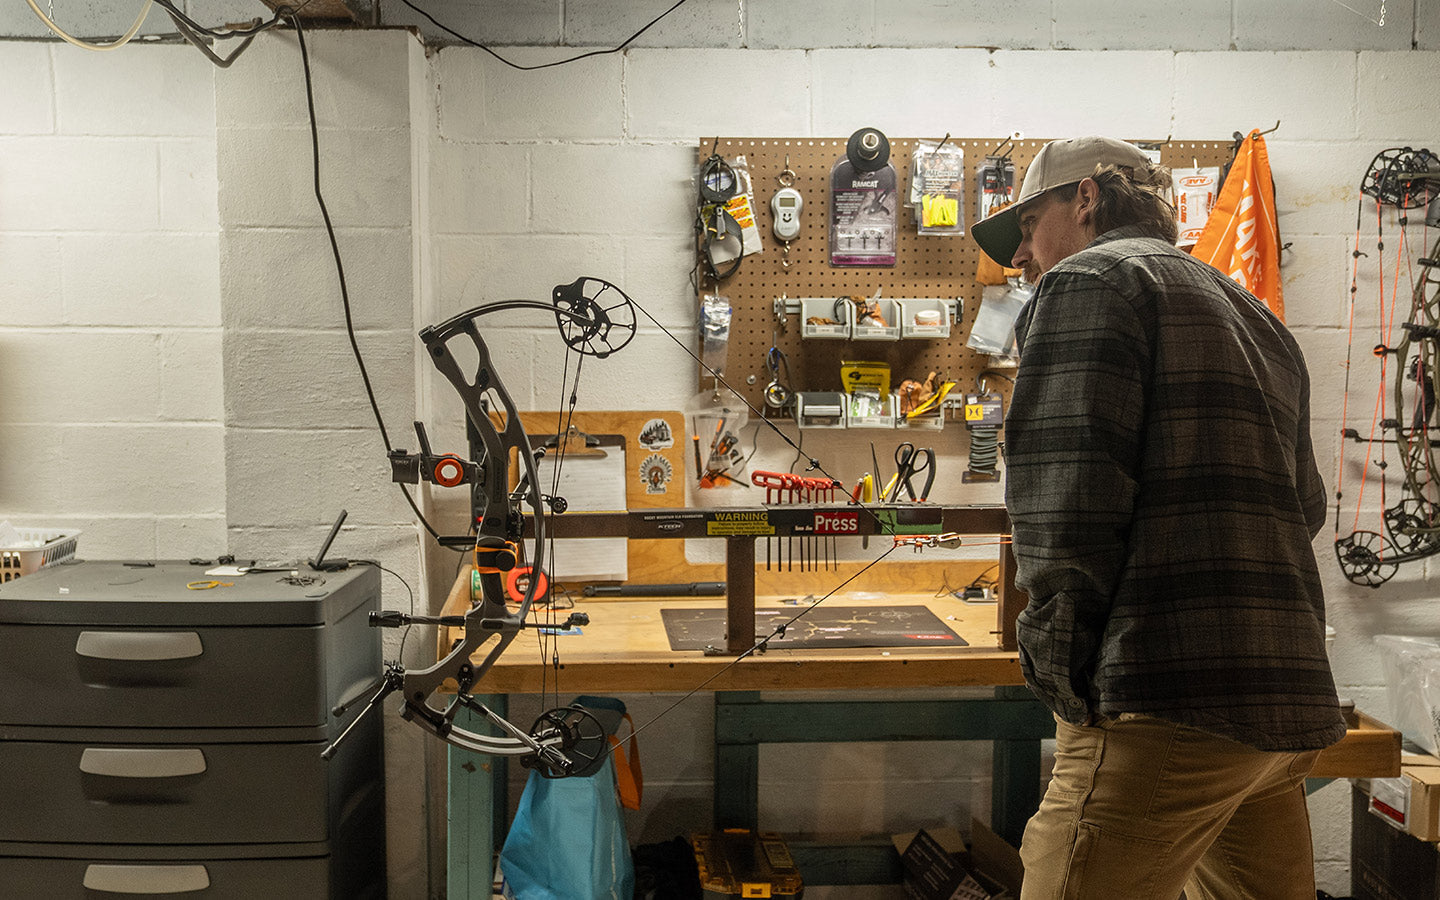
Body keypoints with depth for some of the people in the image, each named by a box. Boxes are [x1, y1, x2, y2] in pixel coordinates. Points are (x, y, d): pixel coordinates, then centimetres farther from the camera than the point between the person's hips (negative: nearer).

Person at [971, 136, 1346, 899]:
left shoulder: (1089, 278, -1)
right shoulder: (1255, 317, 26)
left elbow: (1063, 498, -14)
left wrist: (1061, 673, -9)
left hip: (1173, 704, -9)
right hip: (1290, 699, 9)